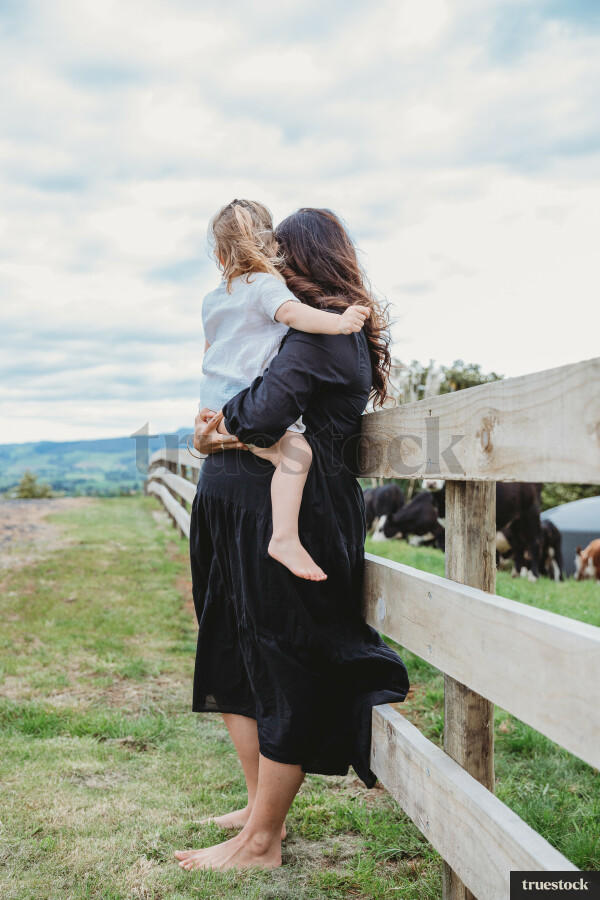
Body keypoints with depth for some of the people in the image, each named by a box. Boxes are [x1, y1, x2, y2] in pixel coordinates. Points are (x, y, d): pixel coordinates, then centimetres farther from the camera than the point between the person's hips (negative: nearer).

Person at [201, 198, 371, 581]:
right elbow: (291, 312, -28)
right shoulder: (266, 285, -6)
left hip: (213, 395, 10)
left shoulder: (212, 299, 21)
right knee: (294, 450, -26)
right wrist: (336, 322, -39)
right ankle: (285, 538, -39)